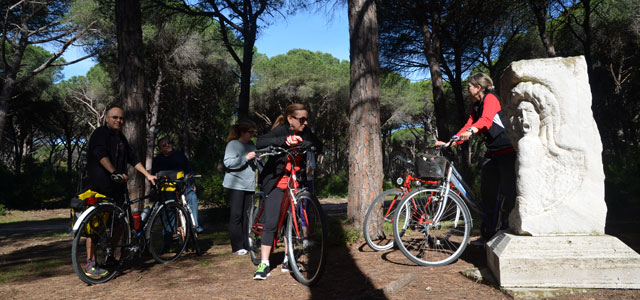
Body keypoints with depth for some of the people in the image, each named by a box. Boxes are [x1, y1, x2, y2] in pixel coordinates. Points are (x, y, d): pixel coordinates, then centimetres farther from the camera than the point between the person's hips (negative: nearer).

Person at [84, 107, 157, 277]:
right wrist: (115, 173, -28)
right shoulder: (100, 133, -4)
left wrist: (148, 175, 18)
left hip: (116, 188, 8)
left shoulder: (121, 139, 20)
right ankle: (90, 264, -5)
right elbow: (101, 155, -19)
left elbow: (133, 159, 23)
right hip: (99, 188, -8)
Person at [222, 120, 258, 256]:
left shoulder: (251, 144, 17)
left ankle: (247, 244, 14)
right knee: (236, 216, -6)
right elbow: (228, 162, -17)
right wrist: (246, 158, -22)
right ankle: (237, 247, -1)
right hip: (236, 185, -7)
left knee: (247, 215, 7)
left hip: (249, 185, 7)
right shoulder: (233, 144, -5)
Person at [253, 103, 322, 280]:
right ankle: (264, 264, 0)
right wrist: (285, 140, -42)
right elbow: (260, 143, -29)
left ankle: (287, 261, 21)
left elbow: (318, 147, -11)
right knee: (271, 223, -8)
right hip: (277, 183, -5)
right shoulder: (281, 130, -12)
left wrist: (302, 143, -29)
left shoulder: (305, 133, 3)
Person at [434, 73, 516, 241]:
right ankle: (490, 230, 13)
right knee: (487, 191, 5)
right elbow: (468, 126, 10)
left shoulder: (490, 98, -10)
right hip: (492, 152, 9)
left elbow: (486, 119, -29)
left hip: (507, 150, -9)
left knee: (508, 191, -7)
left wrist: (471, 131, -48)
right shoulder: (476, 106, 17)